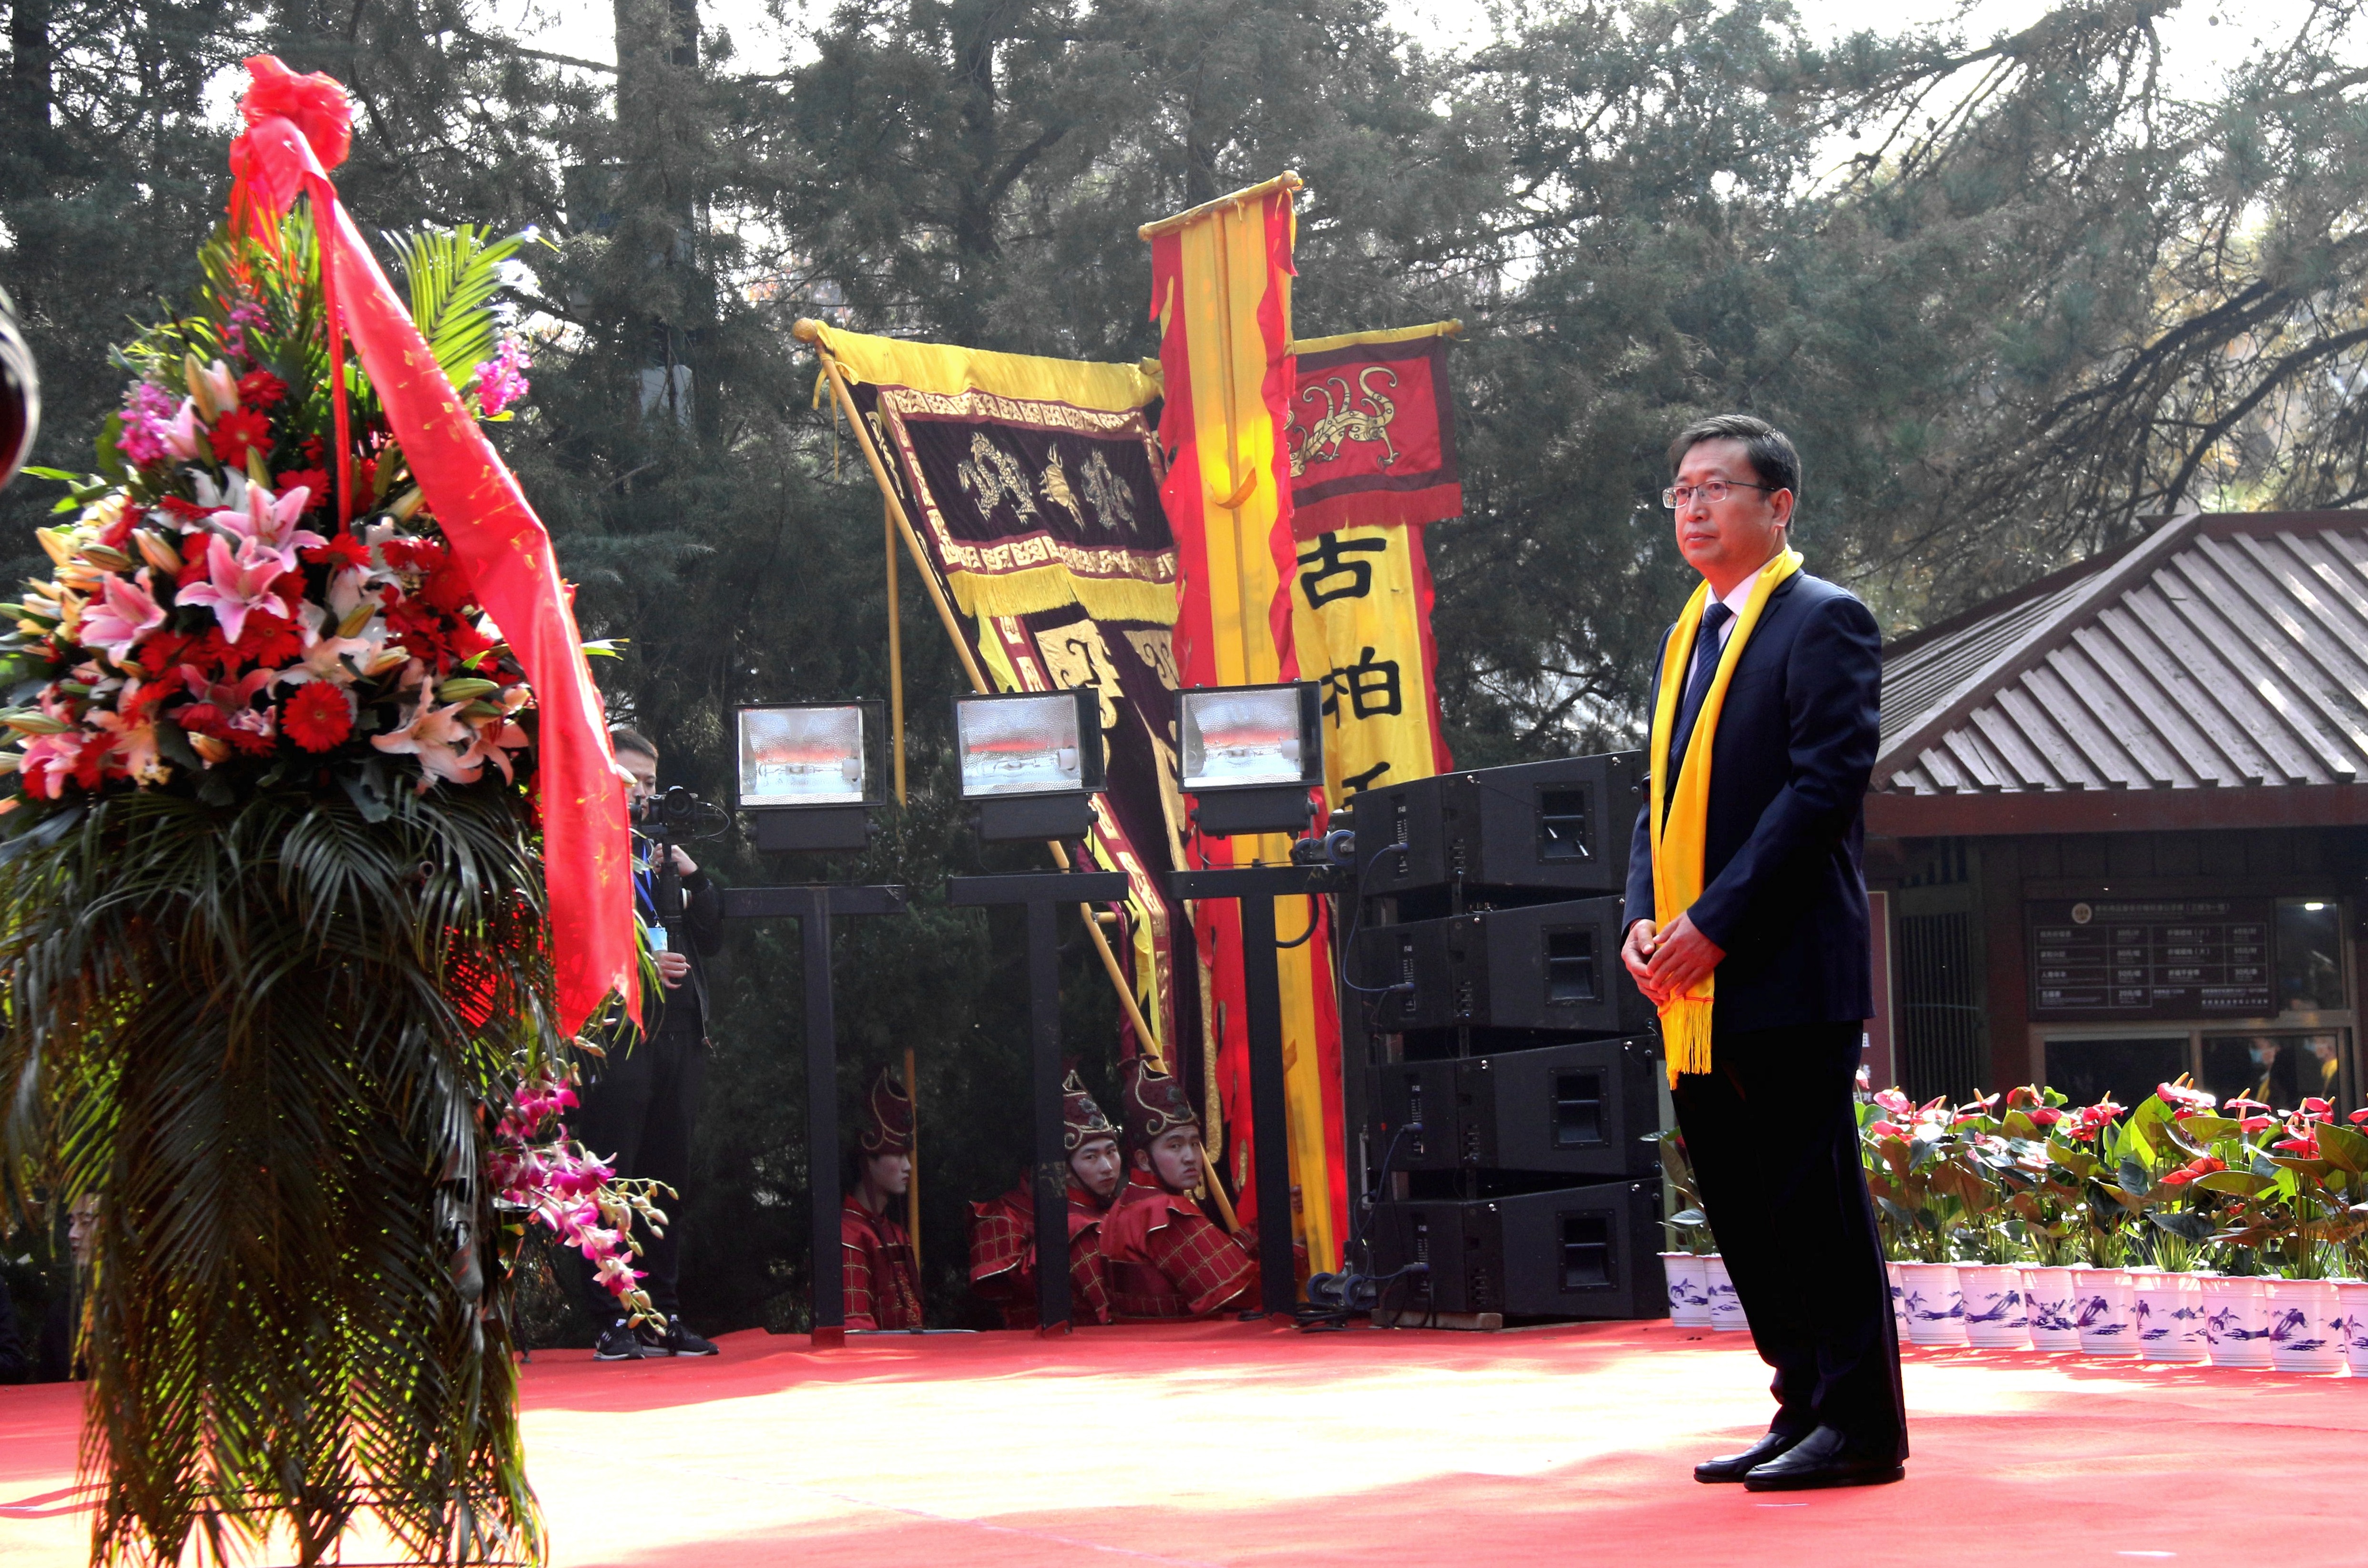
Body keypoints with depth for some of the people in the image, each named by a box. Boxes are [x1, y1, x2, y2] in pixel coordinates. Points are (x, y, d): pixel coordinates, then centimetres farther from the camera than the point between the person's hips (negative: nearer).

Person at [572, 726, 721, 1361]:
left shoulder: (661, 852, 22)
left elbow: (711, 938, 18)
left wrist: (692, 875, 4)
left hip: (678, 1038, 7)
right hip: (615, 1038, -7)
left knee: (668, 1183, 8)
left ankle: (665, 1316, 13)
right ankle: (613, 1323, -5)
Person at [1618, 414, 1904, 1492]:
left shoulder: (1824, 623, -6)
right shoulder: (1689, 636, 19)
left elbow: (1825, 785, -15)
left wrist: (1718, 919, -18)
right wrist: (1644, 916, 3)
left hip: (1786, 969, -8)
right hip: (1696, 986, 8)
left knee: (1813, 1200, -6)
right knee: (1743, 1209, 10)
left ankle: (1862, 1426, 0)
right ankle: (1806, 1410, 18)